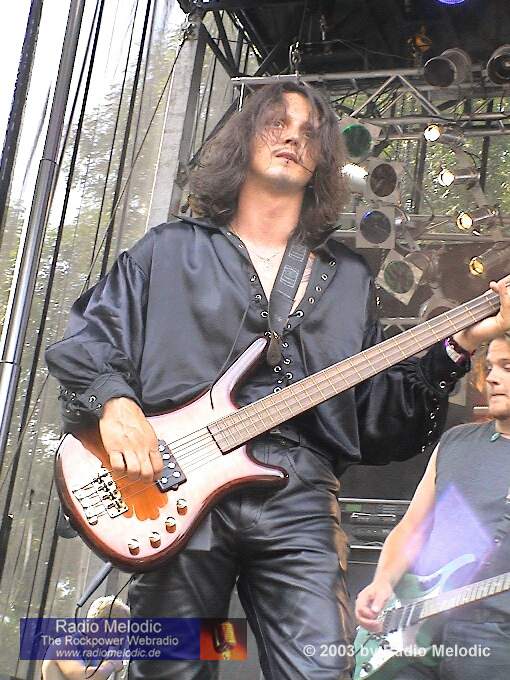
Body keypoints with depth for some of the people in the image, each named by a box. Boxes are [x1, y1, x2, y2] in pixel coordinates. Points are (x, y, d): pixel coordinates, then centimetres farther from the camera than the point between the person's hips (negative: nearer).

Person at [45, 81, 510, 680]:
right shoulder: (170, 250, 15)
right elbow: (84, 338, 10)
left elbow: (380, 419, 16)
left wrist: (457, 346, 3)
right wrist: (114, 400, -11)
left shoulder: (348, 278, 21)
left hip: (299, 499, 1)